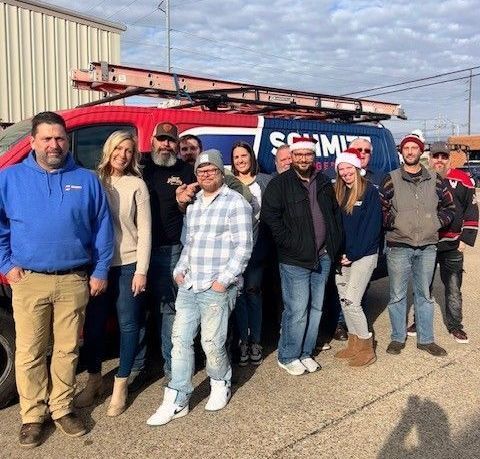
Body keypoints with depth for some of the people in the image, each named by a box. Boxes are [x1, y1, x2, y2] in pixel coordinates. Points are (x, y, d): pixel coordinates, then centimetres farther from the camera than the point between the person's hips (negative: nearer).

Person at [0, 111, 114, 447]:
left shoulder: (87, 180, 4)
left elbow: (103, 229, 5)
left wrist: (101, 271, 2)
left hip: (75, 281, 1)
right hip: (29, 281, 0)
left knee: (67, 350, 10)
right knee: (30, 352, 5)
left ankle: (62, 409, 27)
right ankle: (33, 415, 21)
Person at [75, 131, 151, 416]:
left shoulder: (136, 185, -2)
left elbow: (145, 231, -4)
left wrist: (141, 270, -9)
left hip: (128, 265, -2)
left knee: (128, 324, 5)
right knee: (93, 323, 10)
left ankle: (121, 385, 20)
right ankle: (94, 379, 31)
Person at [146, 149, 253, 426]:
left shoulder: (236, 203, -6)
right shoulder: (194, 206, 18)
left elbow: (243, 247, -11)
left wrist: (223, 279, -16)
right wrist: (180, 269, 9)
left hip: (217, 288, -7)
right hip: (188, 285, 7)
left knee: (212, 342, 0)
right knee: (181, 339, 5)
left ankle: (220, 385, 29)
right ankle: (177, 402, 14)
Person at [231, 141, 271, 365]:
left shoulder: (265, 181, 4)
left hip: (257, 246, -1)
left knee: (253, 291, 3)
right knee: (239, 292, 4)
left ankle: (255, 341, 14)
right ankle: (243, 340, 15)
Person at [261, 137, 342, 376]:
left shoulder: (324, 183, 13)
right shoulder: (280, 184, -5)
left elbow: (335, 212, 21)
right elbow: (270, 216, -12)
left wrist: (335, 244, 10)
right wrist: (289, 243, -15)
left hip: (322, 258, 6)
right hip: (295, 260, -6)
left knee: (315, 309, 13)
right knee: (297, 311, -4)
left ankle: (305, 353, 27)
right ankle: (287, 357, 14)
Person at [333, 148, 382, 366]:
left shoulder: (369, 191, -8)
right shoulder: (339, 193, 11)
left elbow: (372, 226, -13)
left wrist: (353, 254, -14)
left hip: (363, 255, -6)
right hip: (342, 256, 6)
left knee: (350, 301, -9)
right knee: (344, 300, 8)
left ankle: (366, 348, 6)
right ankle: (354, 343, 22)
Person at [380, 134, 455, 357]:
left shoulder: (435, 180, 6)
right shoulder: (391, 179, 0)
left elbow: (450, 208, 11)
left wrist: (437, 221, -4)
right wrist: (395, 221, -12)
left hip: (427, 246, 2)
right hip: (398, 246, -2)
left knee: (424, 294, 13)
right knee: (397, 294, 6)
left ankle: (426, 339, 24)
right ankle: (398, 338, 20)